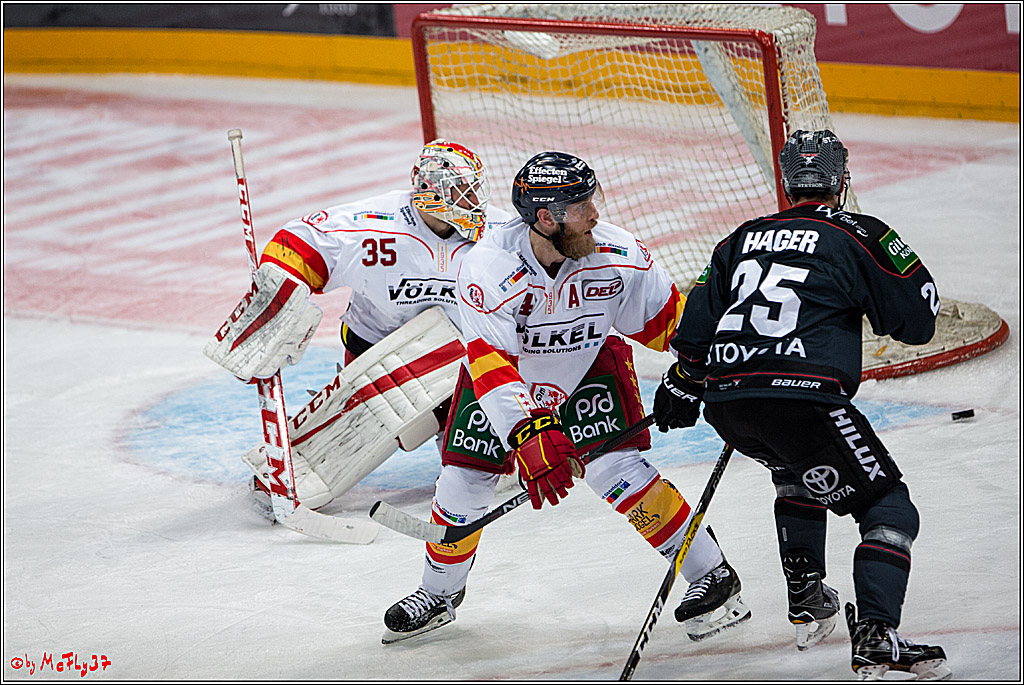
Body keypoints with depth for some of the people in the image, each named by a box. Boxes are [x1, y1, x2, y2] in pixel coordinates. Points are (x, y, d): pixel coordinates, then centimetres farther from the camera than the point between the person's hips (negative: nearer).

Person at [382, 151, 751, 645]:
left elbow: (667, 317, -9)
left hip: (588, 366, 0)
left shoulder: (617, 255, -27)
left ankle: (713, 575, -7)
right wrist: (530, 439, -53)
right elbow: (491, 365, -42)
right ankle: (439, 591, 27)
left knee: (615, 470, -19)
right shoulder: (487, 269, -35)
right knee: (462, 484, -2)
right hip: (505, 372, 0)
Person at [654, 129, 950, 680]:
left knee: (795, 470, 37)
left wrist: (682, 386, 38)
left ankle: (806, 602, 35)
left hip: (726, 405, 6)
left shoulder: (743, 239, 20)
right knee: (888, 506, 1)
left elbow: (697, 325, 23)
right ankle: (876, 638, -19)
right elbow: (917, 322, 5)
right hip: (802, 396, -6)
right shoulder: (856, 237, 4)